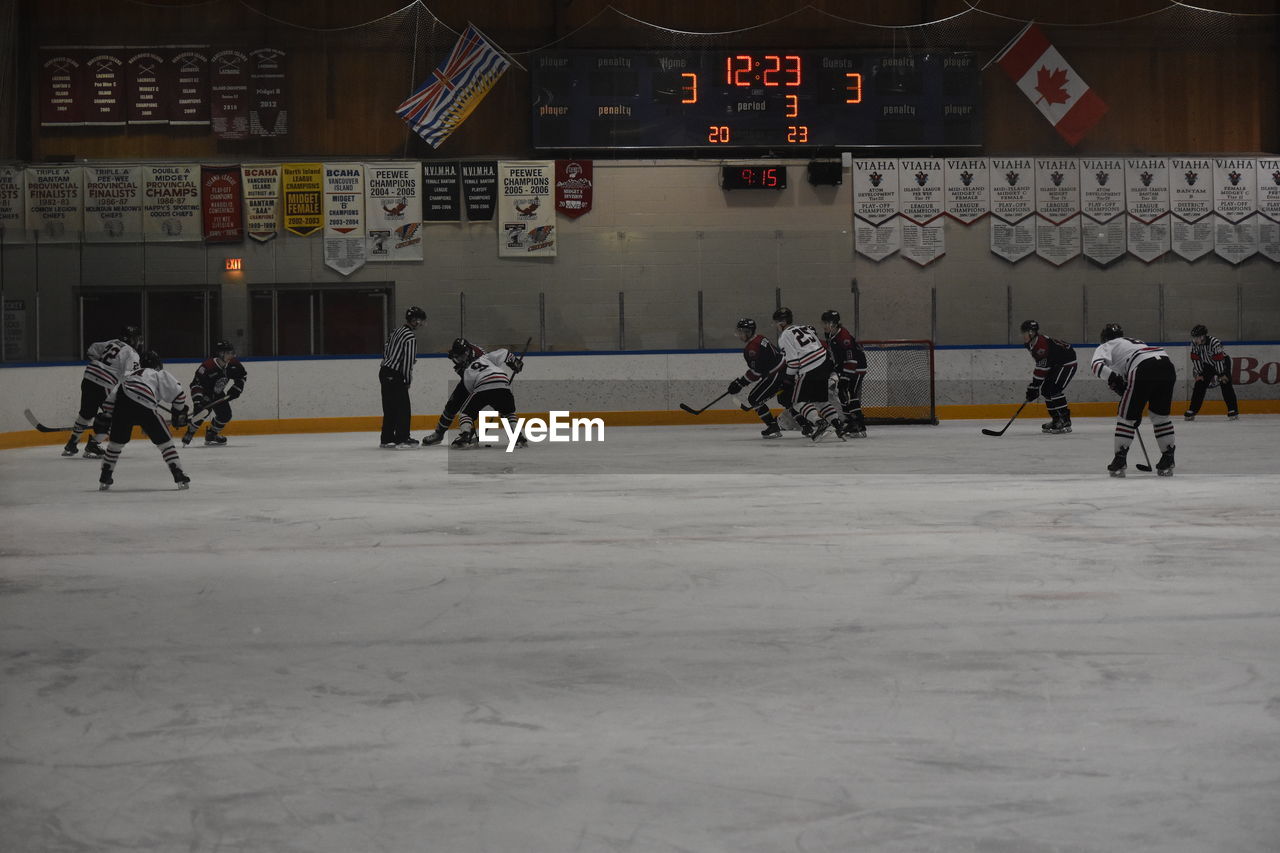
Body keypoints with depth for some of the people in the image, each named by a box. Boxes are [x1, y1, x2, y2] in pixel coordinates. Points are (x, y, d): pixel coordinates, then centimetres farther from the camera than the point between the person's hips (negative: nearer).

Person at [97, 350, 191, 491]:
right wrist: (179, 412, 24)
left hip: (123, 401, 4)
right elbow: (177, 393, 11)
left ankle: (105, 477, 24)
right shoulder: (160, 374, 22)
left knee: (117, 441, 22)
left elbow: (111, 399, 26)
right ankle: (179, 476, 3)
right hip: (146, 408, -4)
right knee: (164, 441, 8)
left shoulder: (131, 375, 35)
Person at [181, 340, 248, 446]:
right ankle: (190, 433, -9)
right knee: (201, 413, -27)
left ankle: (211, 435, 21)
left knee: (225, 415, 0)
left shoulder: (233, 363, -15)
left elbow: (243, 375, 6)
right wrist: (197, 400, -43)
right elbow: (196, 384, -34)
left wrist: (237, 387, -5)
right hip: (205, 394, -6)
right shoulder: (207, 366, -34)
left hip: (219, 395, 6)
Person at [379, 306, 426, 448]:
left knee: (390, 408, 13)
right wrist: (408, 380, -6)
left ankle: (387, 439, 16)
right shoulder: (411, 337, -15)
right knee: (402, 407, -5)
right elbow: (408, 361, -17)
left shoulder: (396, 331, 13)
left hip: (385, 371, 9)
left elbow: (386, 350, 19)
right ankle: (401, 439, -5)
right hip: (395, 376, -9)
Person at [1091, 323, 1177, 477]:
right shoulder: (1135, 341, 42)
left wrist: (1114, 380, -5)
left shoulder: (1105, 347, 23)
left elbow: (1098, 365, -1)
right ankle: (1168, 460, 21)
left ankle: (1119, 460, 6)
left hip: (1144, 367, -6)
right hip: (1167, 364, 6)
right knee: (1161, 414, 21)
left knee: (1126, 415, 7)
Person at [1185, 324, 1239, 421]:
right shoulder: (1194, 343, -15)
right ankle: (1192, 411, 1)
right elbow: (1195, 358, -8)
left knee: (1225, 385, -16)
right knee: (1199, 385, -3)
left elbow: (1219, 359, -30)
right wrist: (1199, 373, -11)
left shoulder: (1214, 342, -33)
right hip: (1207, 364, 5)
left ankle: (1233, 411, -15)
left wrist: (1221, 375, -27)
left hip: (1223, 362, -5)